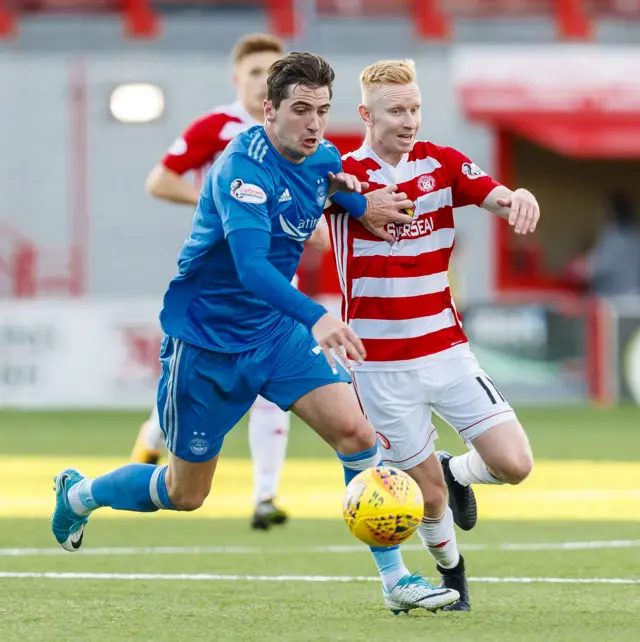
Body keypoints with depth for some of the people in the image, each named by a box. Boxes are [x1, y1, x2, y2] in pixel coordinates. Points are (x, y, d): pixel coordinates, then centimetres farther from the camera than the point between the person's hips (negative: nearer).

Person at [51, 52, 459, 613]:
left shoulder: (324, 159, -3)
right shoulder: (243, 167, -27)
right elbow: (251, 266, -40)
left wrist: (360, 204, 1)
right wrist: (317, 319, -54)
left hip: (275, 330, 6)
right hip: (205, 340, -6)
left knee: (355, 431, -15)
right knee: (185, 494, 8)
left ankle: (396, 580, -8)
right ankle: (79, 494, 38)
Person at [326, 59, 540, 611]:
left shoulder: (441, 164, 2)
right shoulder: (344, 177, -8)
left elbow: (498, 198, -9)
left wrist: (518, 198, -34)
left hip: (446, 349, 3)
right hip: (382, 366, -3)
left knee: (514, 464, -8)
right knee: (430, 495, 2)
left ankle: (457, 472, 25)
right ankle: (451, 571, 32)